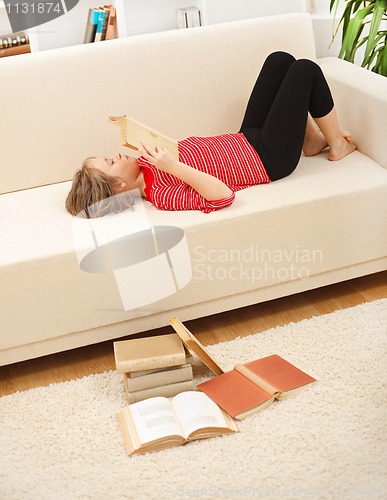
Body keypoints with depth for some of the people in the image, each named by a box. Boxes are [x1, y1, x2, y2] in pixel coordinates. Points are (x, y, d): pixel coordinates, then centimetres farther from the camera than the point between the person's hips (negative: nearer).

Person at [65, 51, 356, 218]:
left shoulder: (144, 166, -6)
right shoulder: (161, 194, -32)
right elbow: (224, 196, -42)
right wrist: (175, 166, -46)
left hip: (248, 139, 9)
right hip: (271, 159, -9)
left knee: (280, 60, 10)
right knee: (306, 70, -5)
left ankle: (312, 139, 24)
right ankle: (337, 145, 18)